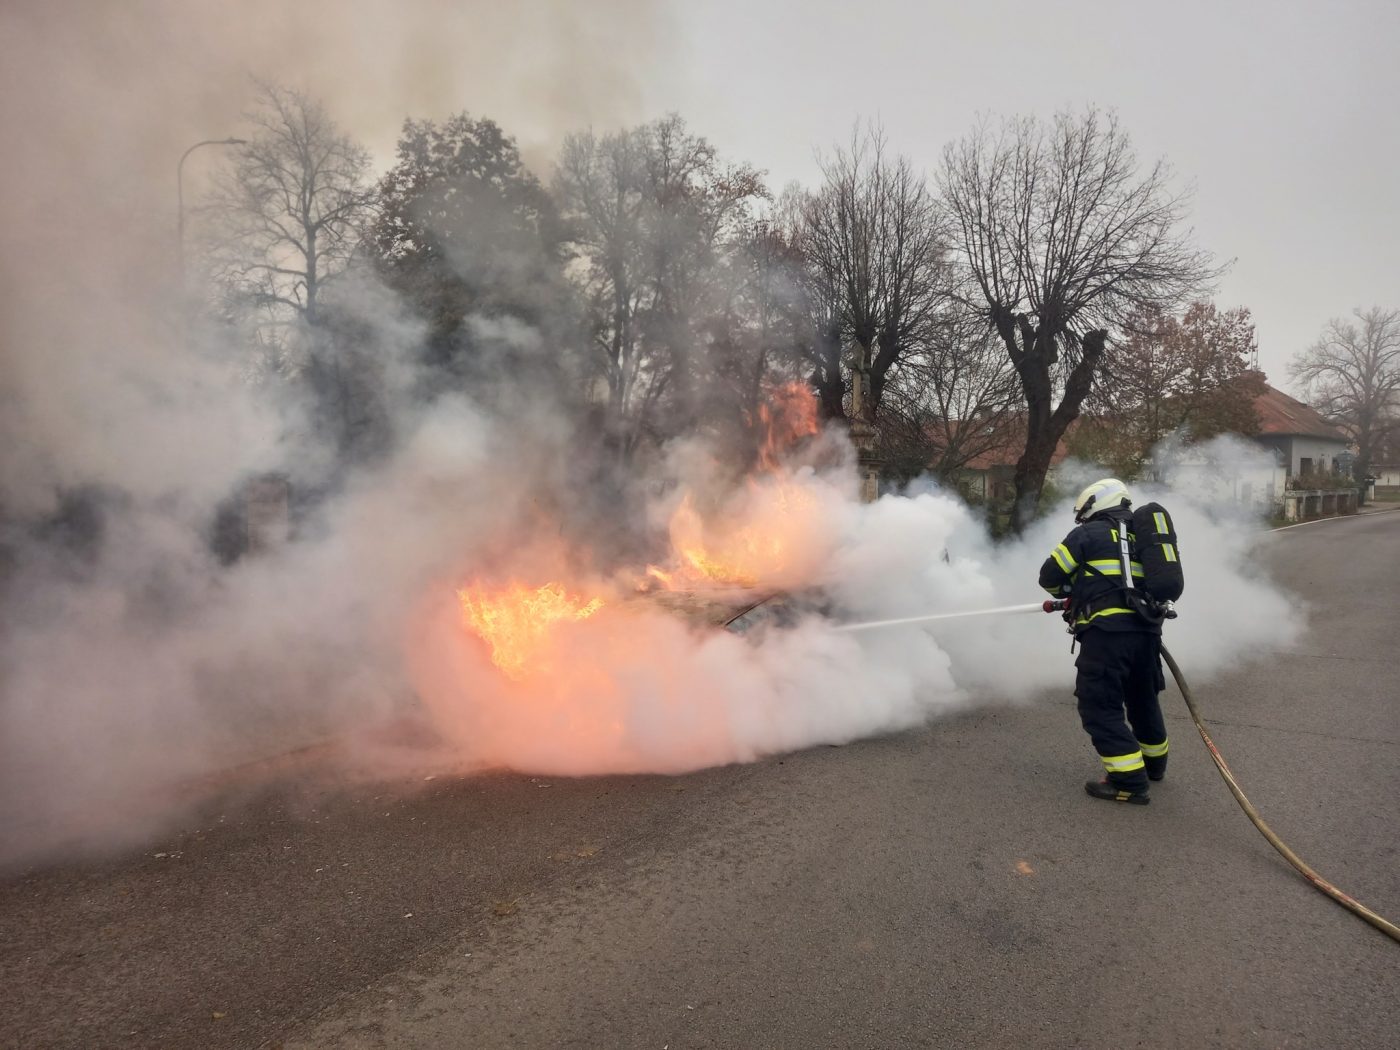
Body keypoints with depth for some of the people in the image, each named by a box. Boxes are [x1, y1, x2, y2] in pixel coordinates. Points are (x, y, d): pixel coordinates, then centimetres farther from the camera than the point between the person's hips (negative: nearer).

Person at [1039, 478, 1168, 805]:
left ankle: (1130, 781, -3)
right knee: (1143, 700, 25)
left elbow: (1050, 576, 3)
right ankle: (1154, 763, 44)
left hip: (1107, 631, -7)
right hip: (1147, 631, 8)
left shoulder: (1089, 533, 4)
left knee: (1100, 707, 0)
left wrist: (1071, 591, 26)